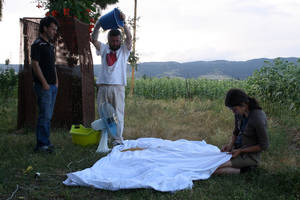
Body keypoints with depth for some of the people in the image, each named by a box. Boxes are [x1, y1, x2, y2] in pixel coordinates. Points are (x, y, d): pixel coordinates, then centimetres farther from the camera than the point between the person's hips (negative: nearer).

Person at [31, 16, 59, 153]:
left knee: (48, 115, 11)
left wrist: (56, 81, 15)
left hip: (53, 86, 9)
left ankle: (44, 142, 17)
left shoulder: (50, 45, 18)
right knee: (45, 115, -9)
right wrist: (44, 83, -17)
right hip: (43, 86, -9)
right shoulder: (37, 44, -8)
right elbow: (35, 64, -14)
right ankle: (42, 144, -4)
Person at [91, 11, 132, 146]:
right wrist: (98, 25, -11)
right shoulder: (104, 49, 15)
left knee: (118, 113, -4)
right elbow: (93, 39, 1)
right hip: (103, 86, 2)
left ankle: (118, 139, -1)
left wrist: (123, 22, -16)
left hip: (118, 87, -2)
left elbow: (129, 38, -7)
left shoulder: (124, 50, 10)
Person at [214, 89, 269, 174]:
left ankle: (245, 169, -4)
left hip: (250, 154, -8)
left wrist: (240, 151, -18)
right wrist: (230, 145, -5)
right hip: (238, 148, 8)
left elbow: (264, 145, -19)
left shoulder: (258, 119, -29)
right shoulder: (239, 112, -5)